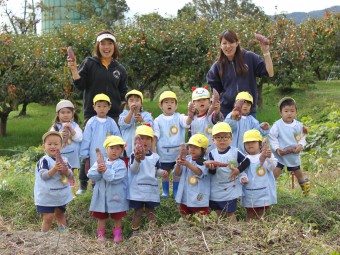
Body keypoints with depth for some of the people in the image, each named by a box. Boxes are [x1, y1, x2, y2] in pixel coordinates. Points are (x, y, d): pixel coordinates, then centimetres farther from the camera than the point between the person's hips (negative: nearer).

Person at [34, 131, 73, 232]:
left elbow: (70, 176, -1)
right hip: (47, 196, -6)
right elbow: (43, 176, -25)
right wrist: (54, 169, -38)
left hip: (61, 195, 6)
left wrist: (66, 170, -23)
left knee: (60, 214, 23)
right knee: (48, 218, -6)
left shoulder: (64, 160, 0)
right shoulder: (44, 161, -16)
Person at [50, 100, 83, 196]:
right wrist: (60, 136, -21)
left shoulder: (74, 125, 2)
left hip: (71, 157, 1)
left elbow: (79, 138, -9)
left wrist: (70, 129, -16)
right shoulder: (55, 127, 0)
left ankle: (71, 193, 21)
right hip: (59, 157, -1)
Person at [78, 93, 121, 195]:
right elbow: (86, 140, 1)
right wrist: (86, 156, 0)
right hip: (94, 156, -1)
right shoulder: (91, 122, 0)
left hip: (109, 157, 1)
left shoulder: (111, 122, 2)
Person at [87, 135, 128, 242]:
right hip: (101, 195, 3)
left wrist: (106, 170, -27)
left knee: (117, 217, 11)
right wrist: (97, 170, -24)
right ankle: (101, 235, 26)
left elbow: (116, 178, -22)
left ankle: (117, 234, 28)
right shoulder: (99, 162, 2)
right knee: (101, 217, 13)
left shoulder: (120, 164, -10)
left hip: (116, 196, -3)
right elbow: (90, 175, -5)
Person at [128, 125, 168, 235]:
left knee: (150, 210, 13)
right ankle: (135, 231, 16)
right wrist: (137, 160, -35)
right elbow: (133, 170, -18)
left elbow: (156, 171, 12)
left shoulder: (155, 156, 5)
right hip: (138, 189, -3)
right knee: (138, 211, 5)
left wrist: (162, 172, -9)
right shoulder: (134, 155, -8)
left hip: (152, 188, 3)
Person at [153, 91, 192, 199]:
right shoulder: (158, 120, -3)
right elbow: (155, 136, -1)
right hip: (164, 152, 0)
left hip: (178, 151, 0)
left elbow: (187, 122, -26)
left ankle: (176, 192, 24)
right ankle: (165, 192, 27)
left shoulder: (179, 117, -5)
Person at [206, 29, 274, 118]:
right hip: (226, 111, 1)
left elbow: (270, 73, -2)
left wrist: (266, 52, -10)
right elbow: (215, 91, 12)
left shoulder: (249, 57, 2)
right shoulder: (217, 66, 6)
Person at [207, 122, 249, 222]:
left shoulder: (235, 152, -9)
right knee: (218, 213, 15)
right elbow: (212, 173, -11)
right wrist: (212, 168, -33)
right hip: (216, 190, 3)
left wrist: (238, 170, -19)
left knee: (230, 213, 2)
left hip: (230, 189, -3)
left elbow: (246, 161, -6)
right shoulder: (212, 154, -5)